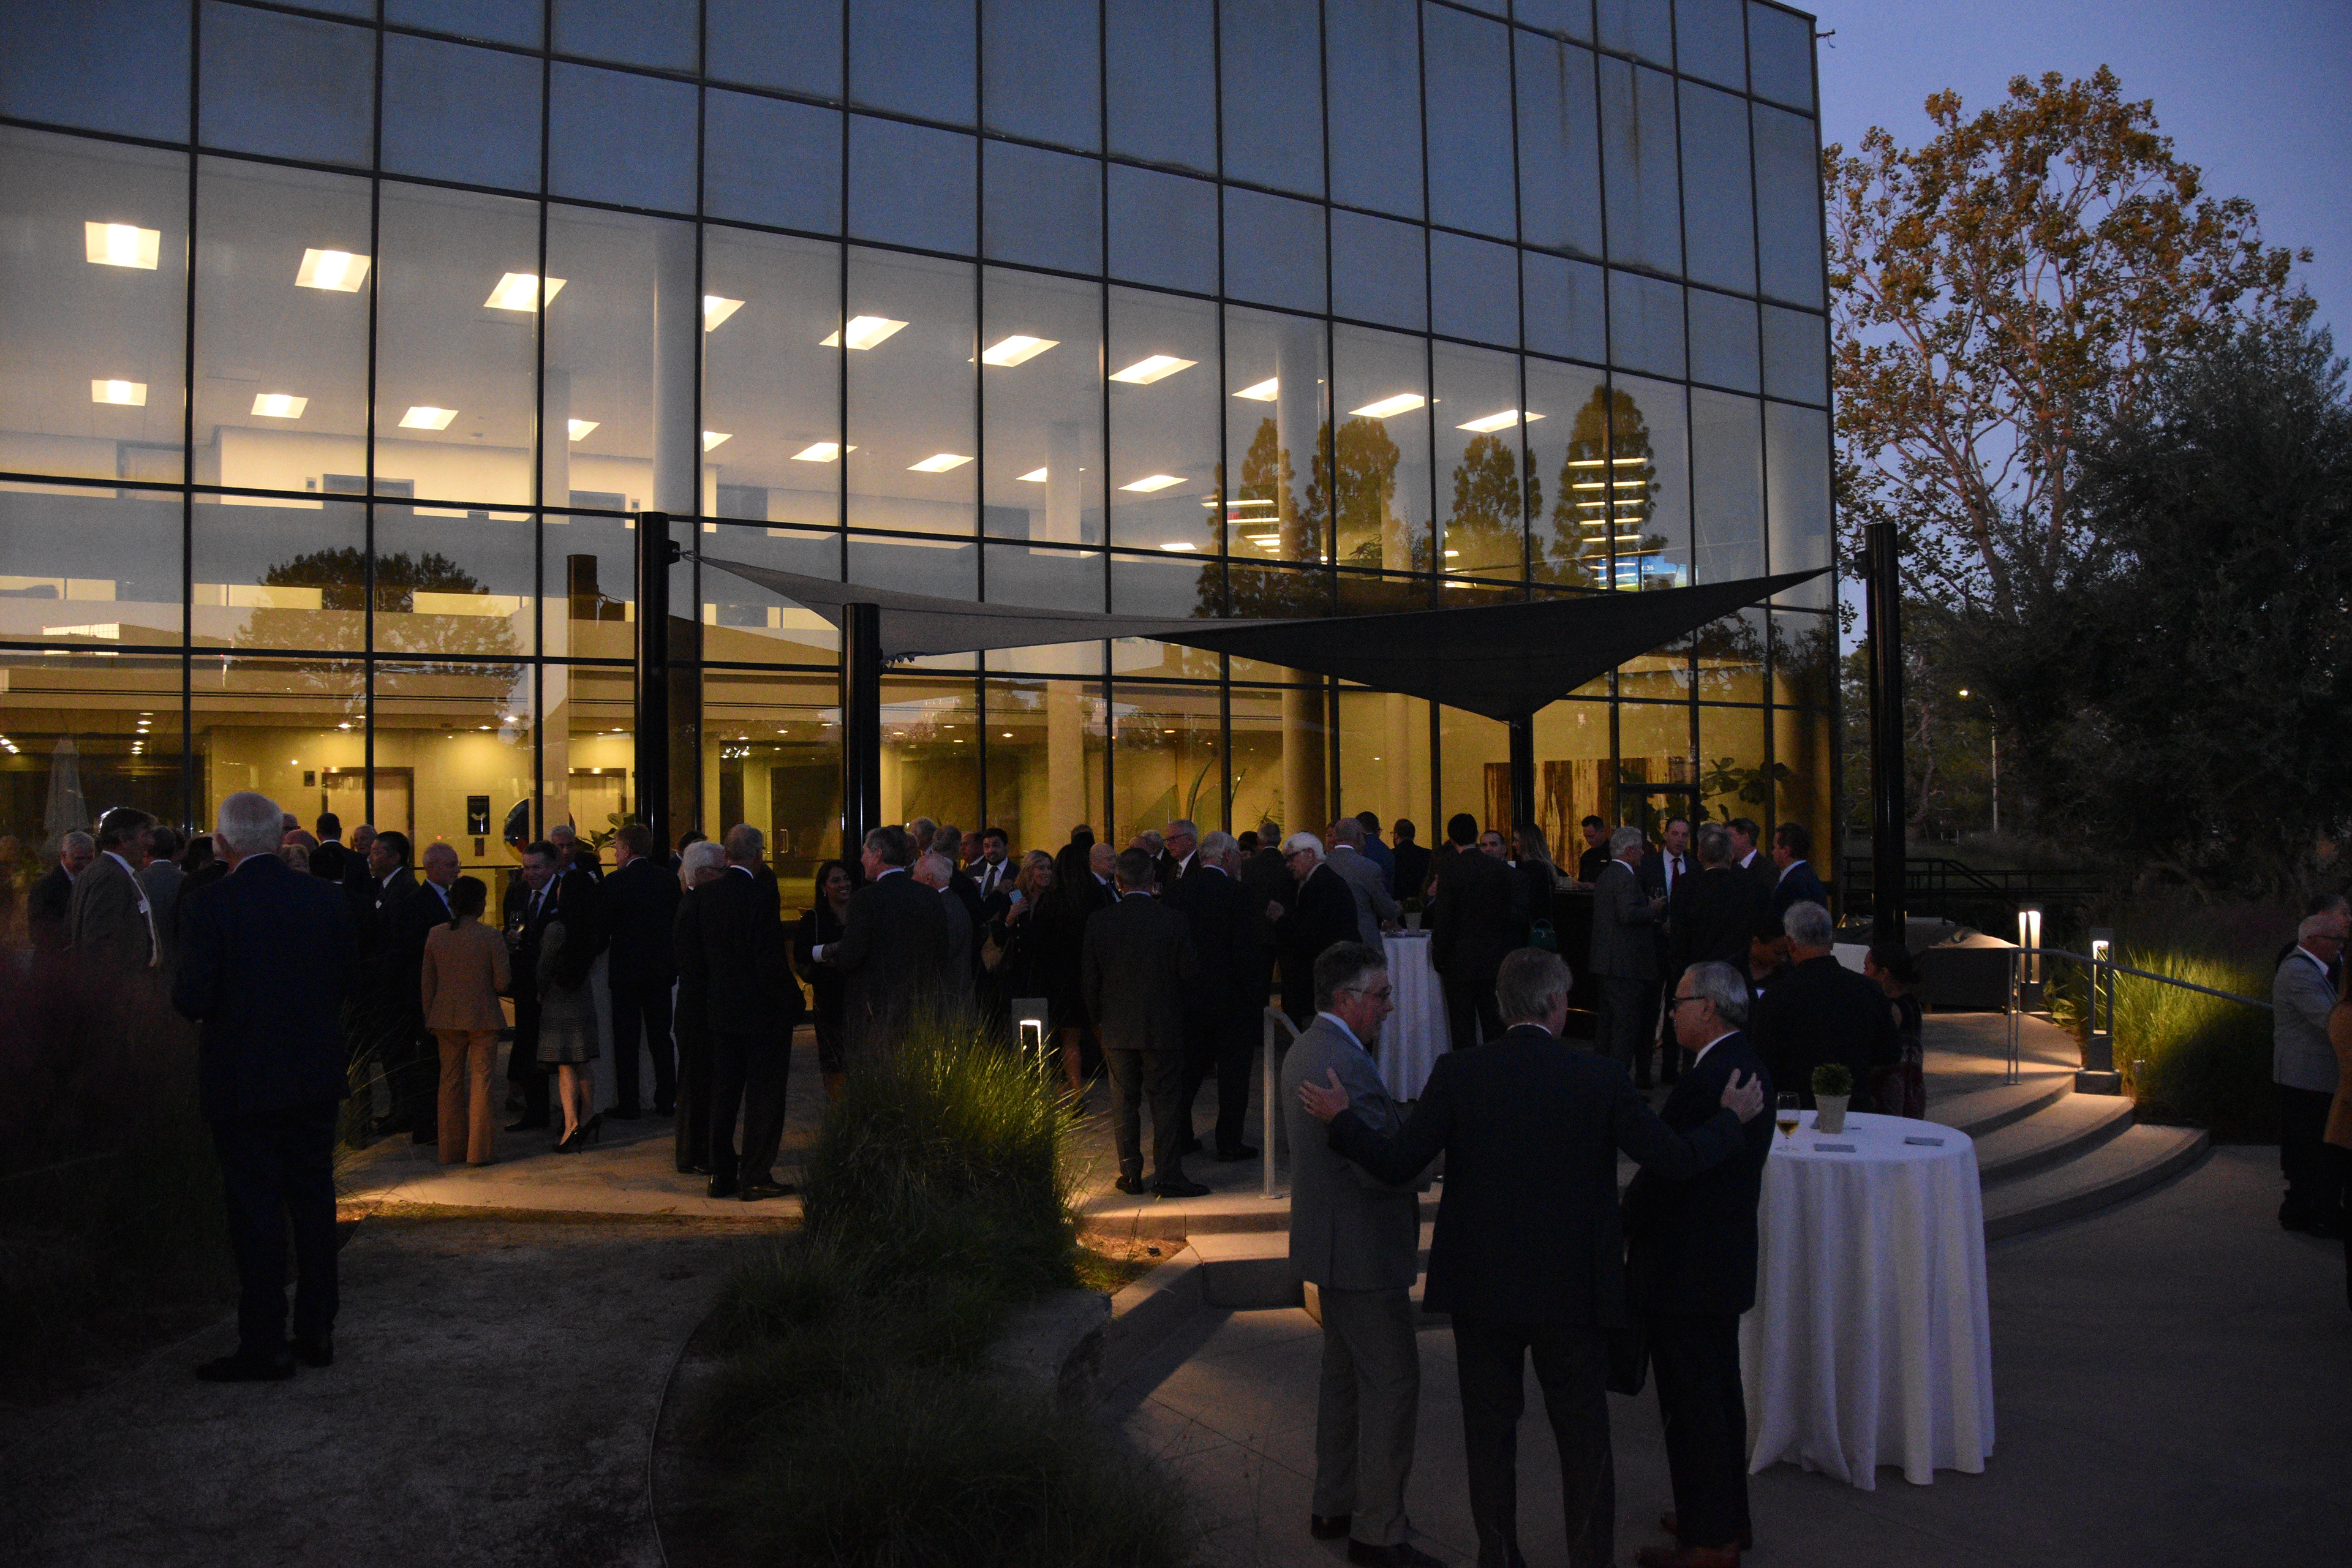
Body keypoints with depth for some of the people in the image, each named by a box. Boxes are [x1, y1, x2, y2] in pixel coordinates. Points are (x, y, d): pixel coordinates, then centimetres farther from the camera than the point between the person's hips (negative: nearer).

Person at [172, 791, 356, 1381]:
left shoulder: (211, 903, -14)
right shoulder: (326, 898, 0)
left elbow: (192, 998, -16)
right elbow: (345, 979, 4)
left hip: (243, 1083, -4)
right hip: (316, 1079, 4)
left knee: (256, 1212, 3)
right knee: (314, 1205, 13)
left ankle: (264, 1348, 9)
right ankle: (316, 1333, 22)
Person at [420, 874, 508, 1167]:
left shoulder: (435, 935, -1)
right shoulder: (491, 936, -13)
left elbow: (427, 982, 5)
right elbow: (502, 983, -11)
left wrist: (430, 1018, 15)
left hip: (446, 1018, 4)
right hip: (483, 1016, -4)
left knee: (450, 1079, 14)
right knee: (481, 1080, 3)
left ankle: (451, 1148, 20)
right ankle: (480, 1150, 5)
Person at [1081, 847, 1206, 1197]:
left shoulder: (1098, 921, -6)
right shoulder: (1174, 921, -12)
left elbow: (1089, 979, -1)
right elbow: (1190, 973, -6)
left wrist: (1099, 1020, 13)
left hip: (1117, 1028, 2)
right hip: (1164, 1027, -2)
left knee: (1124, 1102, 12)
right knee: (1166, 1101, 6)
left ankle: (1131, 1173, 17)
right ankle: (1167, 1175, 7)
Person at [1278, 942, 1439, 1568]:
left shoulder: (1304, 1050, 9)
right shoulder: (1345, 1064, -25)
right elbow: (1381, 1167, -28)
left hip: (1328, 1241, 11)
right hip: (1361, 1249, -11)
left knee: (1344, 1373, 20)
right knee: (1392, 1382, -1)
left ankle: (1333, 1506, 31)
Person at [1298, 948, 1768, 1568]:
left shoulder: (1458, 1072, -11)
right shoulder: (1602, 1077, -11)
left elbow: (1395, 1162, -12)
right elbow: (1677, 1159, -10)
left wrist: (1340, 1118, 4)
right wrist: (1733, 1118, 8)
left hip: (1482, 1289, 1)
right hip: (1573, 1291, -1)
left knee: (1489, 1432, 16)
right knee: (1585, 1439, 15)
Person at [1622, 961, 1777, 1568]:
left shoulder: (1704, 1082, -25)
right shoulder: (1749, 1070, 6)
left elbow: (1662, 1176, -21)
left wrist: (1623, 1227, -4)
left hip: (1683, 1269, -10)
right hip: (1728, 1262, 10)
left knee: (1691, 1407, 2)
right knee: (1721, 1396, 20)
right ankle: (1730, 1519, 33)